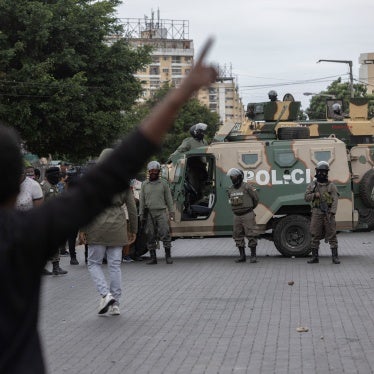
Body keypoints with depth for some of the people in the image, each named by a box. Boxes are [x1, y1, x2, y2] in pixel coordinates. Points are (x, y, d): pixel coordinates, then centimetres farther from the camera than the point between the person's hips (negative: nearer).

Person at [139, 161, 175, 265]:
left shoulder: (163, 183, 9)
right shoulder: (144, 184, 13)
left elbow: (168, 198, 9)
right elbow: (141, 200, 13)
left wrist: (171, 212, 2)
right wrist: (141, 214, 6)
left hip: (161, 212, -2)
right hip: (149, 213, 2)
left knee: (165, 234, -9)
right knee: (150, 236, 2)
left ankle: (168, 256, -4)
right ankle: (153, 257, 7)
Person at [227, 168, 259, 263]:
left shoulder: (247, 187, -11)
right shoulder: (231, 190, 7)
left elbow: (256, 197, 2)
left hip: (248, 215, -6)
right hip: (237, 216, 6)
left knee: (251, 235, -6)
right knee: (238, 236, 6)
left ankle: (253, 256, -2)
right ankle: (242, 256, 13)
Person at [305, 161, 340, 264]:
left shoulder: (331, 186, 4)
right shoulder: (312, 185, 12)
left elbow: (335, 200, -5)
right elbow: (306, 197, 8)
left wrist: (332, 212, -17)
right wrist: (314, 195, -12)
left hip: (328, 213, -2)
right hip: (316, 213, 2)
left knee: (332, 235, -4)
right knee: (315, 236, 3)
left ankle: (335, 257, -2)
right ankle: (315, 257, 9)